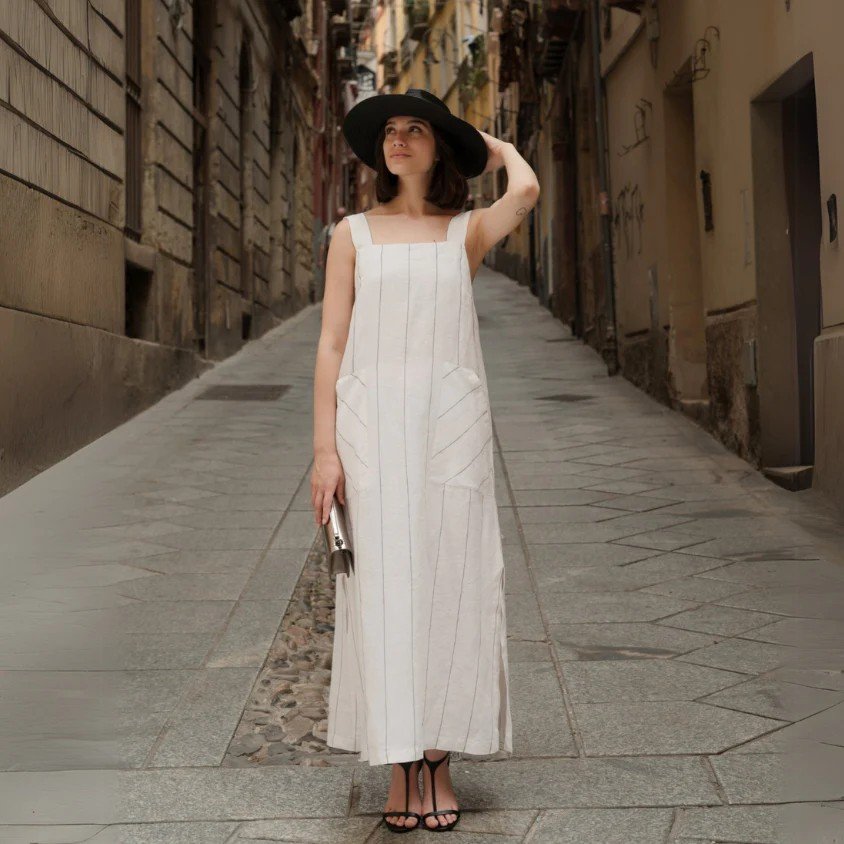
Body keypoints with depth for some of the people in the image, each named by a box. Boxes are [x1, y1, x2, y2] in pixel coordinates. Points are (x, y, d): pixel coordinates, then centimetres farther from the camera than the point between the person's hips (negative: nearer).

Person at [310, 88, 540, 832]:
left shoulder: (467, 232, 9)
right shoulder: (355, 234, 10)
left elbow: (526, 192, -13)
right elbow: (332, 345, 5)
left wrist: (499, 148, 10)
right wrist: (325, 449, -4)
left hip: (452, 420, 0)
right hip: (373, 421, 0)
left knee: (449, 583, 1)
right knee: (383, 586, -1)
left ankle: (441, 759, 11)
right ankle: (400, 767, 7)